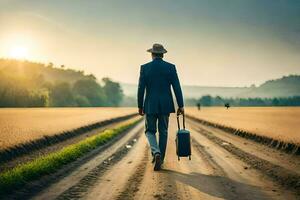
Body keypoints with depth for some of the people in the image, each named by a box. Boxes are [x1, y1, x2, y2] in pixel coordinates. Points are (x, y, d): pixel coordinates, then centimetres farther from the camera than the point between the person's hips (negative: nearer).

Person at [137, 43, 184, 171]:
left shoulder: (145, 68, -3)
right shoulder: (170, 67, -1)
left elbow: (141, 89, -4)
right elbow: (177, 88, -5)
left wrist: (140, 106, 6)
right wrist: (180, 106, 0)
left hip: (150, 105, -1)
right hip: (165, 105, 1)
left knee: (150, 131, 11)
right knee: (163, 132, 12)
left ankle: (156, 152, -14)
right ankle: (160, 159, 15)